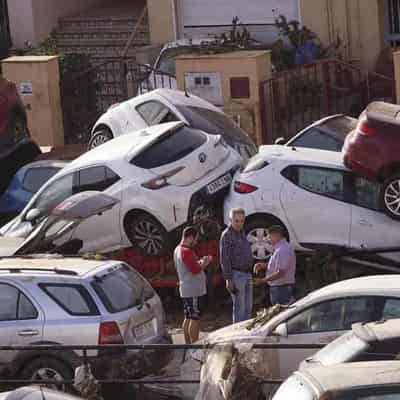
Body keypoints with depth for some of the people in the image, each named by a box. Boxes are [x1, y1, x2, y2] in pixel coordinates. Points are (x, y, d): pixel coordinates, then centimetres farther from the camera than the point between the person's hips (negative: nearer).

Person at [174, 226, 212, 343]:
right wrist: (204, 263, -4)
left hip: (185, 290, 10)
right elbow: (196, 270, -21)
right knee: (195, 318, -7)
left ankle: (188, 344, 19)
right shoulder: (187, 252, -19)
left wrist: (200, 262, 11)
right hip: (193, 290, -10)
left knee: (188, 318, 14)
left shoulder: (178, 250, 12)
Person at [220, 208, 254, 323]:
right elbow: (224, 259, -16)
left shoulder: (242, 233, 14)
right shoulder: (227, 235, -12)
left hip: (247, 274, 8)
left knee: (248, 307, 11)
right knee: (239, 307, -8)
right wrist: (229, 279, -20)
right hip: (236, 275, -8)